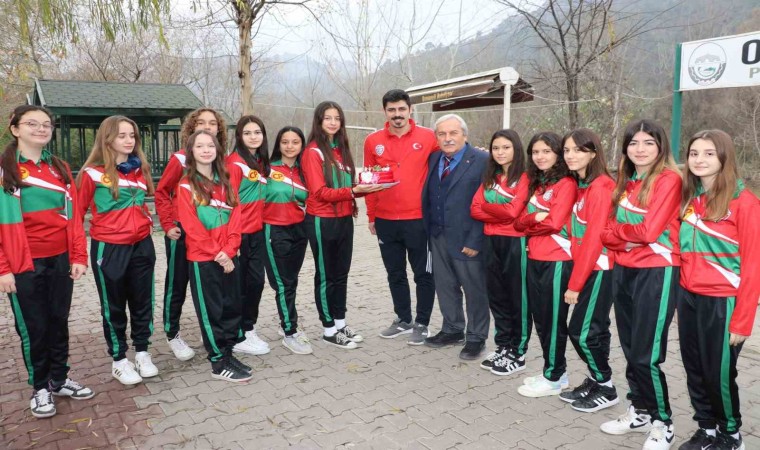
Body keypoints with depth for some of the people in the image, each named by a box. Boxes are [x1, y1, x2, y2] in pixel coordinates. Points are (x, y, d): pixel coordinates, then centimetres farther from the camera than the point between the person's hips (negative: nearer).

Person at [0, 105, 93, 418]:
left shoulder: (60, 168, 9)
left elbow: (73, 214, 8)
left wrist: (78, 256, 2)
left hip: (60, 259, 4)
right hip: (25, 264, -4)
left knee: (59, 322, 13)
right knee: (33, 327, 7)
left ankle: (59, 380, 28)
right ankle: (40, 387, 23)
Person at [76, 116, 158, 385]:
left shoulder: (140, 169, 8)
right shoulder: (93, 173, -9)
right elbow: (78, 211, -4)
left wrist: (147, 220, 10)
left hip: (141, 245, 5)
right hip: (108, 248, -5)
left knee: (143, 301, 13)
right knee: (113, 306, 9)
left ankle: (142, 353, 28)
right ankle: (119, 360, 22)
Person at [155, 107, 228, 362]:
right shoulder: (180, 159, -8)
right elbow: (161, 193, -4)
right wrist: (168, 225, -11)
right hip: (182, 231, -4)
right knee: (177, 284, 8)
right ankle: (172, 335, 23)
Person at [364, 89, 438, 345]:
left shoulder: (427, 137, -4)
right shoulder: (373, 142, 3)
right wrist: (371, 216, 10)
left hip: (418, 219, -3)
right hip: (385, 221, 3)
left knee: (423, 274, 6)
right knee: (395, 274, 14)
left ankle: (422, 324, 21)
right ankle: (403, 319, 30)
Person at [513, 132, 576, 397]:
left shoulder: (566, 183, -9)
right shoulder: (534, 183, 15)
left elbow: (554, 223, -19)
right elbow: (519, 221, 7)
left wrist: (529, 222, -4)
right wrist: (535, 217, -12)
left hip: (557, 260, -8)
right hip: (534, 258, 8)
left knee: (554, 320, 2)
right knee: (540, 318, 14)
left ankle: (554, 378, 15)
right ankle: (555, 370, 28)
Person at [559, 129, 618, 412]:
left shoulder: (601, 188, -16)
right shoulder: (581, 186, 12)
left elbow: (594, 239, -19)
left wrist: (575, 283, -17)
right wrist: (576, 278, 5)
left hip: (599, 270, -8)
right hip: (588, 268, 8)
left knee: (581, 331, -3)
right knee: (593, 329, 14)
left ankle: (606, 389, 14)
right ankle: (595, 381, 26)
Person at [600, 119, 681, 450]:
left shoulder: (669, 179, -9)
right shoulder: (625, 182, 12)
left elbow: (648, 231, -18)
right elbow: (608, 232, 9)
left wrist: (617, 230, -3)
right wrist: (624, 239, -10)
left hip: (657, 273, -7)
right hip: (623, 271, 7)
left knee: (646, 355, -4)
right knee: (630, 350, 14)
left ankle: (662, 423, 15)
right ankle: (640, 412, 30)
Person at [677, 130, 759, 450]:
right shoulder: (688, 199, 7)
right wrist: (680, 295, 6)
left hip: (722, 301, -5)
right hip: (688, 297, 5)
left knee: (719, 373, 7)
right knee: (695, 371, 14)